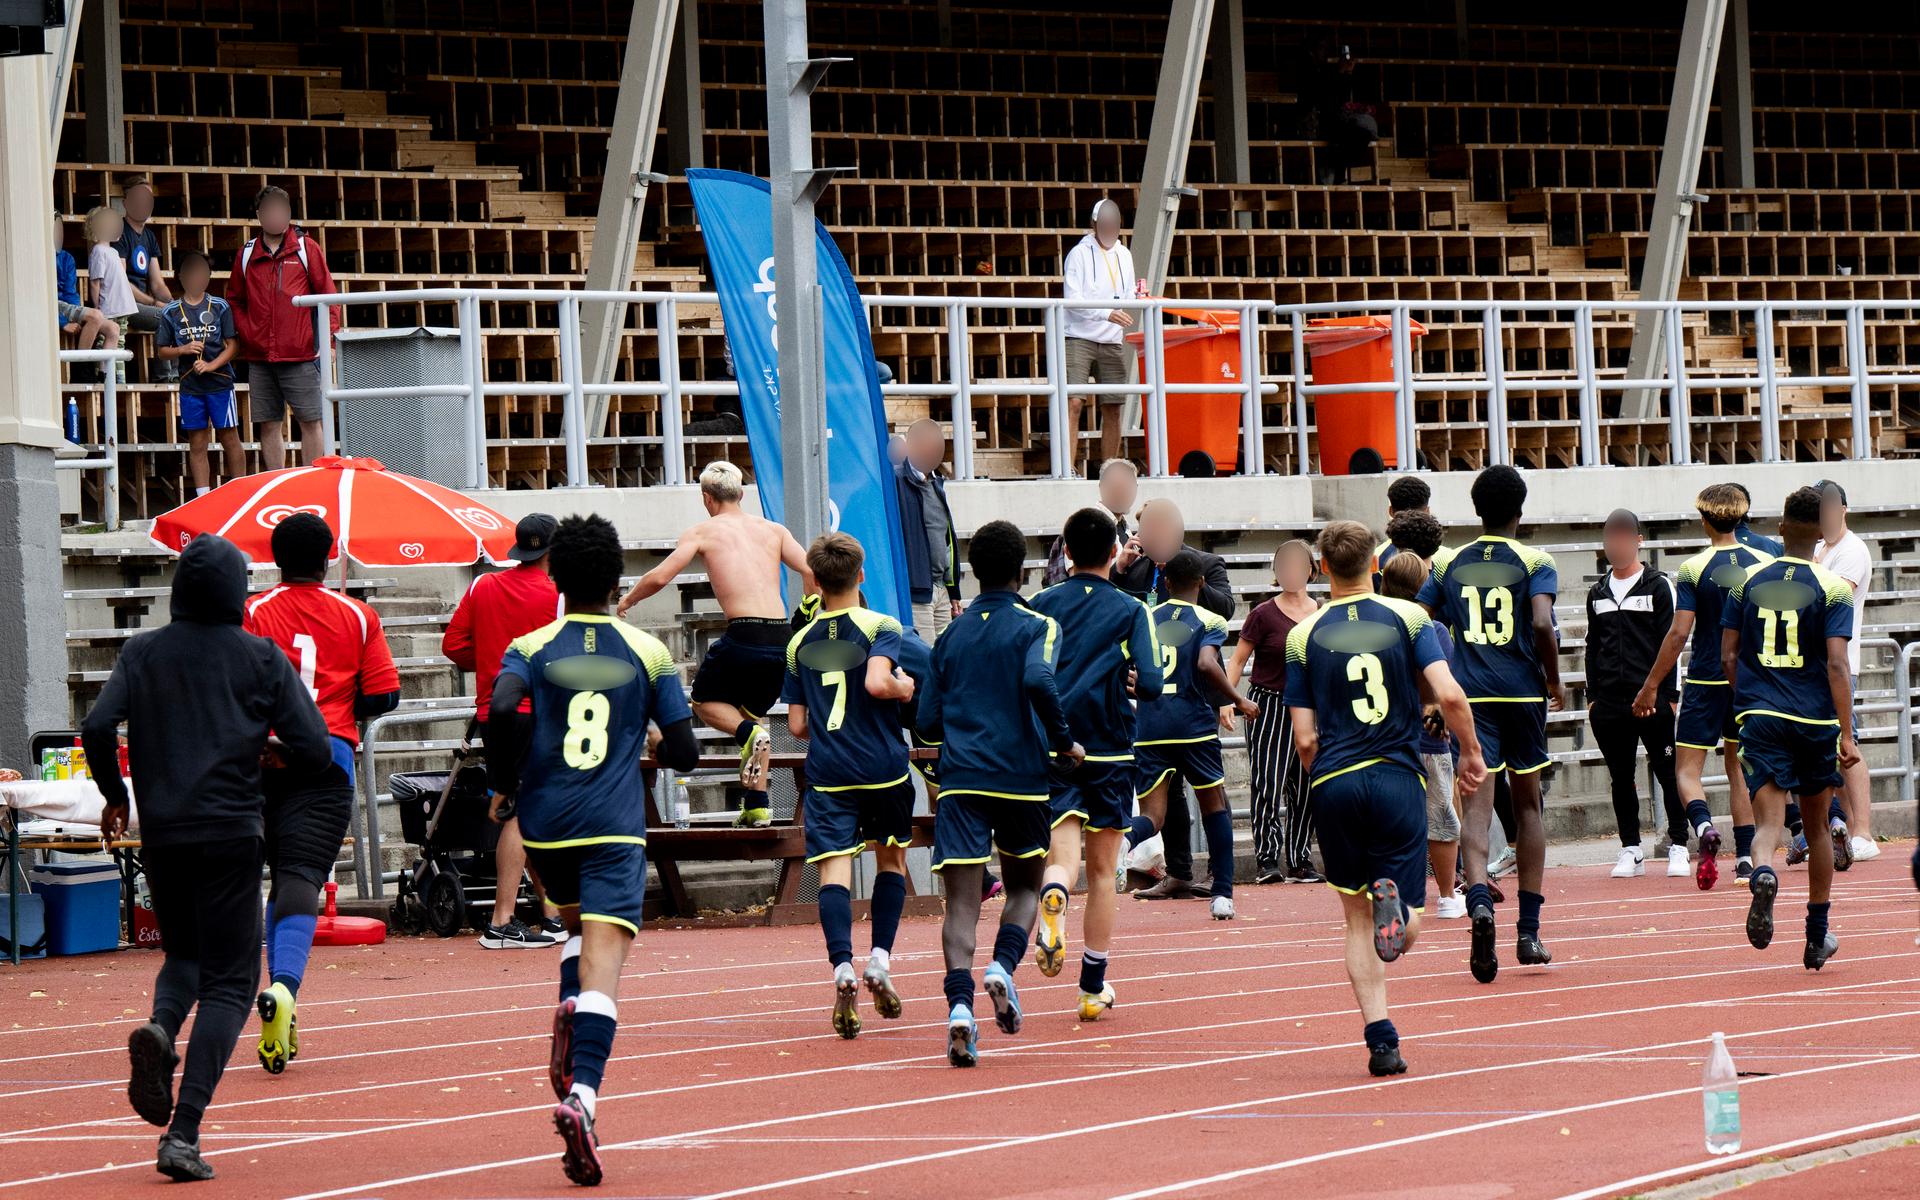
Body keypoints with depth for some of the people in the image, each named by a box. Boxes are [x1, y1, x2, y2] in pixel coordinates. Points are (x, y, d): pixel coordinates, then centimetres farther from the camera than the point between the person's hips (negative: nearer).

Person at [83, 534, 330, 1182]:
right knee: (228, 981, 2)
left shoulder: (143, 653, 5)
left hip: (161, 833, 3)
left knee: (183, 953, 25)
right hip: (232, 833, -3)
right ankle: (183, 1134, -13)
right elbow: (314, 752, -5)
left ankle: (160, 1028, -11)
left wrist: (114, 795, 10)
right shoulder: (263, 659, 0)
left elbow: (98, 727, -6)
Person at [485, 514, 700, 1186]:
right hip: (616, 827, -2)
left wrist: (504, 781, -2)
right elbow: (683, 752, 6)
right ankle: (582, 1093, -30)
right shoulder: (647, 652, 6)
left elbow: (503, 708, -17)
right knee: (603, 963, -10)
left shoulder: (529, 649, 3)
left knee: (577, 921, 30)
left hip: (544, 823, 2)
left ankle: (569, 1005, 1)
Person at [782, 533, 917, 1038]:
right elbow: (877, 682, -21)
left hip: (826, 773, 1)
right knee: (891, 861, 18)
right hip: (883, 768, -1)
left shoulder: (800, 643, 9)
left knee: (834, 869, -6)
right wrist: (905, 688, -1)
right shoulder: (881, 627, -3)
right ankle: (880, 959, 5)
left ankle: (843, 967, -25)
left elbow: (797, 725, 10)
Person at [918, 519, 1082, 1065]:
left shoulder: (952, 635, 14)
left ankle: (959, 1001, -26)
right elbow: (1038, 680, -20)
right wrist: (1063, 741, -7)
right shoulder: (1037, 627, 2)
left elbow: (928, 722, 14)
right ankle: (1003, 966, -9)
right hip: (1021, 775, -2)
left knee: (962, 899, -5)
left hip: (960, 778, 2)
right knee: (1024, 885, 18)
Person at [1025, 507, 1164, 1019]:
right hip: (1109, 749, -1)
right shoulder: (1131, 611, -2)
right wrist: (1129, 679, 11)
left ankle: (1052, 901, -46)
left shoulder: (1041, 606, 4)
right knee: (1102, 870, 12)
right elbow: (1150, 686, -11)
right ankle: (1093, 987, 19)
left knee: (1062, 855, -8)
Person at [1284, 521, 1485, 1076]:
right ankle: (1394, 900, -32)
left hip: (1334, 783, 1)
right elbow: (1449, 695, -9)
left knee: (1357, 920, 13)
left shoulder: (1303, 637, 4)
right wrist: (1471, 753, 7)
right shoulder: (1408, 618, 2)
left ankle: (1380, 1039, 1)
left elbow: (1305, 738, 2)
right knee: (1404, 931, 4)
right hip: (1397, 779, -1)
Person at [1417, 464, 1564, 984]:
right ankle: (1528, 931, 16)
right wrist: (1555, 683, -2)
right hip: (1523, 692, -1)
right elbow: (1542, 624, -17)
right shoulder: (1535, 562, -2)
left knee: (1478, 806, -6)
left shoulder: (1449, 564, 7)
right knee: (1528, 804, 14)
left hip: (1470, 695, 1)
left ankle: (1479, 900, -35)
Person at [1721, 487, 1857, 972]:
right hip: (1815, 719, 0)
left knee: (1769, 821, -7)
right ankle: (1817, 937, 26)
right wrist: (1846, 734, -10)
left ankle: (1763, 874, -44)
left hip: (1760, 715, 0)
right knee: (1815, 827, 16)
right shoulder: (1832, 589, -4)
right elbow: (1836, 664, -12)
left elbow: (1728, 657, 7)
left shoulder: (1748, 581, 5)